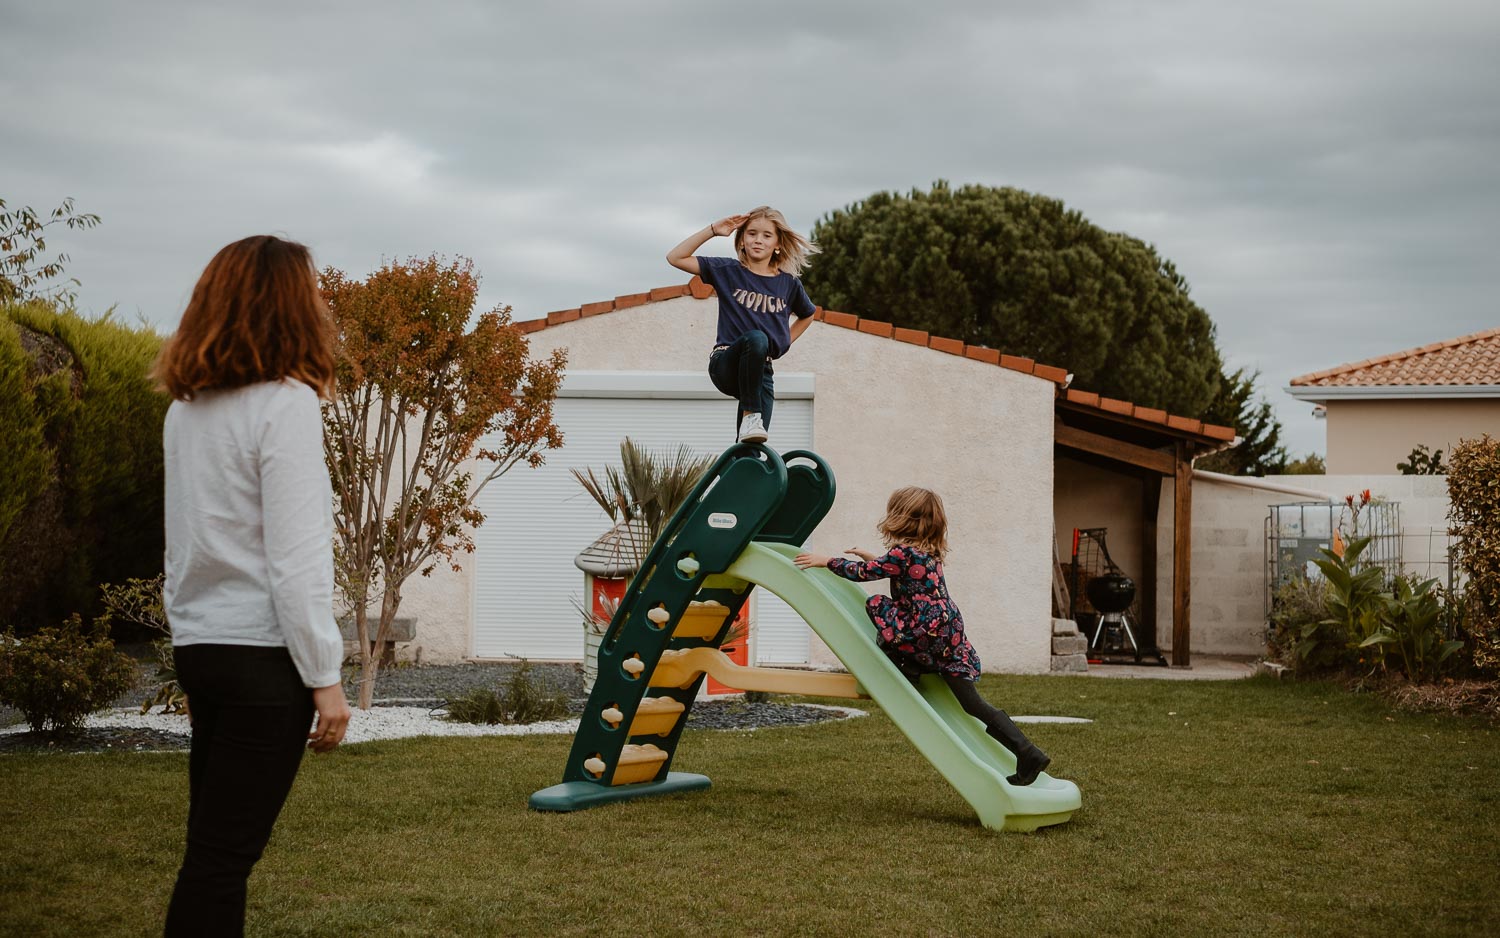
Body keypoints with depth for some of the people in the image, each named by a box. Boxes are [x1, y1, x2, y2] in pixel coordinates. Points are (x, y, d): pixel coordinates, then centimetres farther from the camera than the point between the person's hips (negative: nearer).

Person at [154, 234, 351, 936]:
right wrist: (325, 678, -12)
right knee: (223, 854, -3)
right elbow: (295, 561, -16)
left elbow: (192, 540, 12)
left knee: (215, 844, 13)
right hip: (262, 653, -7)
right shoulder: (285, 403, -13)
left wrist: (190, 642, 18)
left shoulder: (185, 409, 9)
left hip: (198, 645, 7)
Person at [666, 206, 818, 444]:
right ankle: (750, 415, -29)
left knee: (750, 451, -10)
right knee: (755, 338, -37)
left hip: (761, 371, 3)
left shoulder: (788, 283, 8)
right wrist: (713, 230, -8)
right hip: (726, 365, -3)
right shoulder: (729, 271, 3)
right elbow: (675, 258, -3)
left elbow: (807, 316, 28)